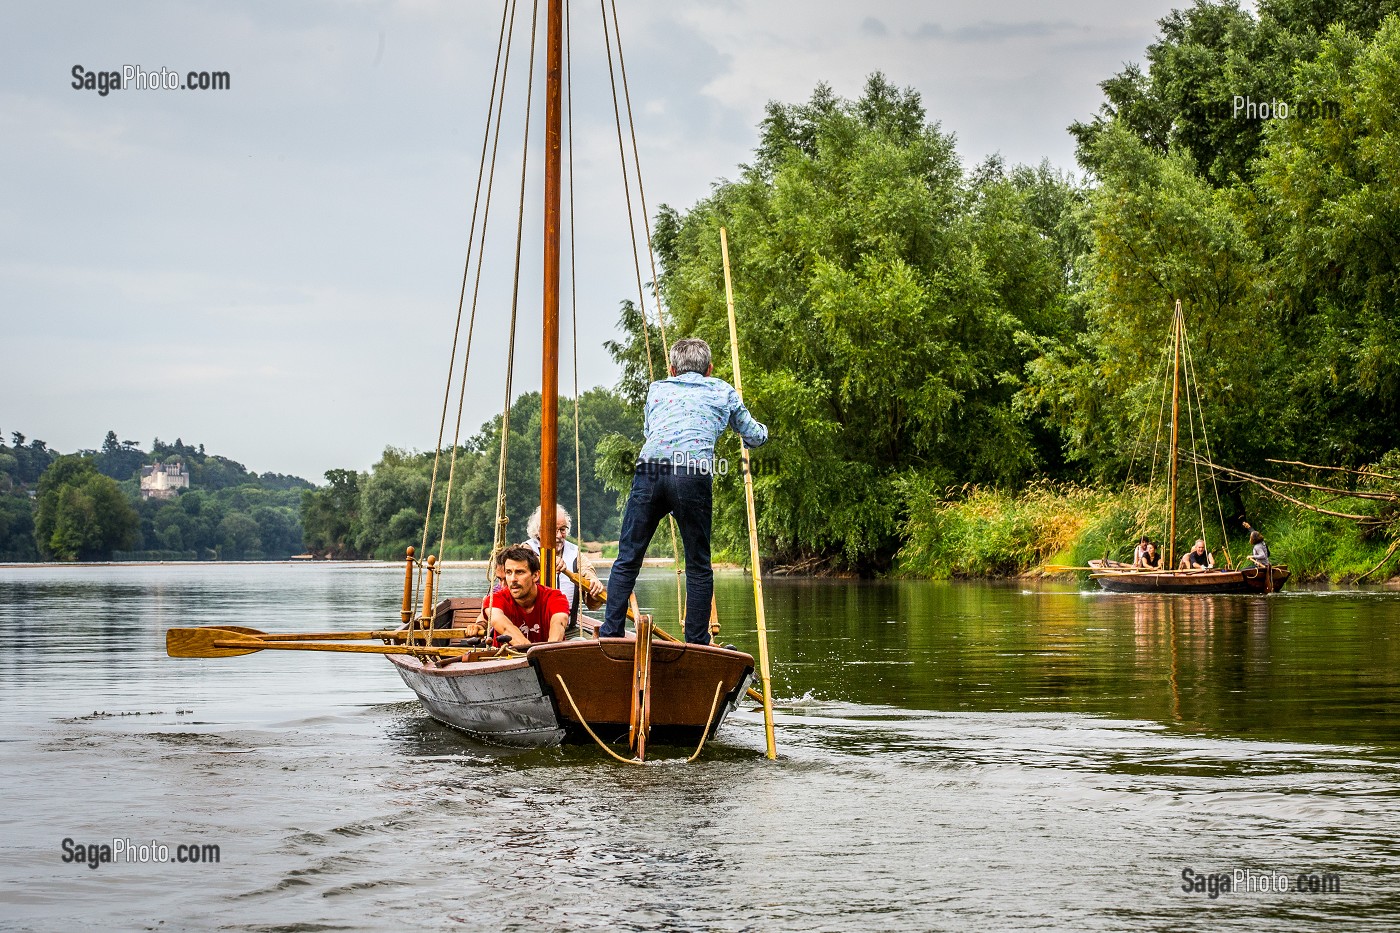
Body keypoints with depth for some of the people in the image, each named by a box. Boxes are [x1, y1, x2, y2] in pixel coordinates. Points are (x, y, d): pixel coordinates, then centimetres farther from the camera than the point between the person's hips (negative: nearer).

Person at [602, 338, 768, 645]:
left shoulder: (657, 389, 30)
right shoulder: (723, 391, 25)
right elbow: (755, 437, 35)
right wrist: (761, 431, 59)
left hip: (649, 469, 2)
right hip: (693, 474, -2)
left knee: (626, 560, 8)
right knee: (698, 566, 8)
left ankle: (610, 635, 4)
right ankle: (697, 642, 7)